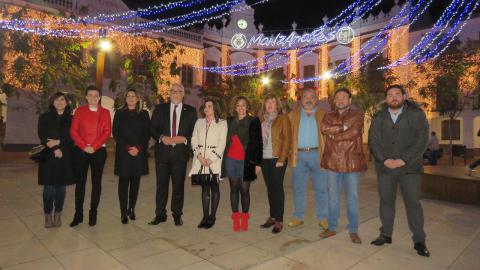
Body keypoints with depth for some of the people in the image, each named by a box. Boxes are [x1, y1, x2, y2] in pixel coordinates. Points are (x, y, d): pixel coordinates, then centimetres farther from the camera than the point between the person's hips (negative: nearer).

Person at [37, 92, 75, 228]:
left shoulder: (70, 119, 9)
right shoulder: (44, 117, 7)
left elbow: (72, 137, 2)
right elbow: (42, 136, -2)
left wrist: (58, 142, -12)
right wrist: (55, 149, -13)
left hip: (65, 157, 1)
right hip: (49, 157, -1)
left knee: (61, 187, 4)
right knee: (49, 188, -3)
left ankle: (58, 215, 16)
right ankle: (48, 215, 11)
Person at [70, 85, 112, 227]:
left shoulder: (105, 112, 6)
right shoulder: (79, 111, 7)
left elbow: (107, 131, -3)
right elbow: (73, 131, 1)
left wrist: (94, 146, -12)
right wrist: (84, 146, -11)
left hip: (99, 151, 0)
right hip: (81, 151, 0)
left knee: (96, 182, 4)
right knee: (80, 181, 4)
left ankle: (93, 213, 14)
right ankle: (78, 214, 14)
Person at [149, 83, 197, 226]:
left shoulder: (190, 111, 6)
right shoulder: (160, 109, 8)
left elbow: (195, 132, 3)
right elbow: (152, 129, 5)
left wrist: (185, 139, -14)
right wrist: (162, 138, -13)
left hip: (180, 152, -1)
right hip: (162, 151, 1)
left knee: (178, 185, 7)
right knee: (161, 185, 7)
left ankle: (177, 215, 20)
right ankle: (160, 214, 20)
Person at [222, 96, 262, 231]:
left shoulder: (254, 121, -1)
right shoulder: (229, 121, 9)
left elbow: (258, 143, -3)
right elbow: (226, 141, 12)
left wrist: (258, 163, -7)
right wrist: (223, 159, 8)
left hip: (246, 161, -3)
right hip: (231, 160, 3)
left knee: (244, 190, 1)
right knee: (234, 189, 9)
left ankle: (244, 218, 17)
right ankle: (235, 218, 18)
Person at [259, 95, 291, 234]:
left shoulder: (283, 118, -3)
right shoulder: (262, 119, 13)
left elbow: (287, 139, -8)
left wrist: (281, 159, -14)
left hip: (277, 158, -5)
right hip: (264, 158, 5)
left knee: (277, 188, -1)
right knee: (269, 188, 11)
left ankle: (279, 220, 8)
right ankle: (272, 217, 22)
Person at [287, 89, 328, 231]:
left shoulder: (323, 115, 8)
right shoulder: (293, 115, 12)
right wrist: (289, 149, -7)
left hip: (317, 155, -1)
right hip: (298, 155, 1)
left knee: (321, 188, 4)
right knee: (298, 187, 8)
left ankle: (323, 218, 16)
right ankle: (298, 217, 19)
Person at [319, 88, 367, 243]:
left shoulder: (357, 116, 3)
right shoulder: (329, 115, 12)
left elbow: (353, 132, -15)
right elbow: (324, 128, -8)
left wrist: (333, 134, -7)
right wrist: (342, 127, -14)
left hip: (351, 161, -2)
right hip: (333, 161, 3)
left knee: (352, 197, 6)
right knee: (333, 196, 12)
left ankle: (353, 231, 20)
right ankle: (332, 227, 25)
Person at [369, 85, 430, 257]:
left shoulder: (416, 114, 0)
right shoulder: (379, 118, 9)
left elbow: (421, 139, -8)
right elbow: (373, 140, 2)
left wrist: (403, 160, -14)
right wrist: (384, 160, -11)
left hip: (410, 167, -2)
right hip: (385, 167, 3)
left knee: (413, 202, 1)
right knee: (386, 201, 10)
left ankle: (419, 241, 14)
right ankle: (386, 235, 23)